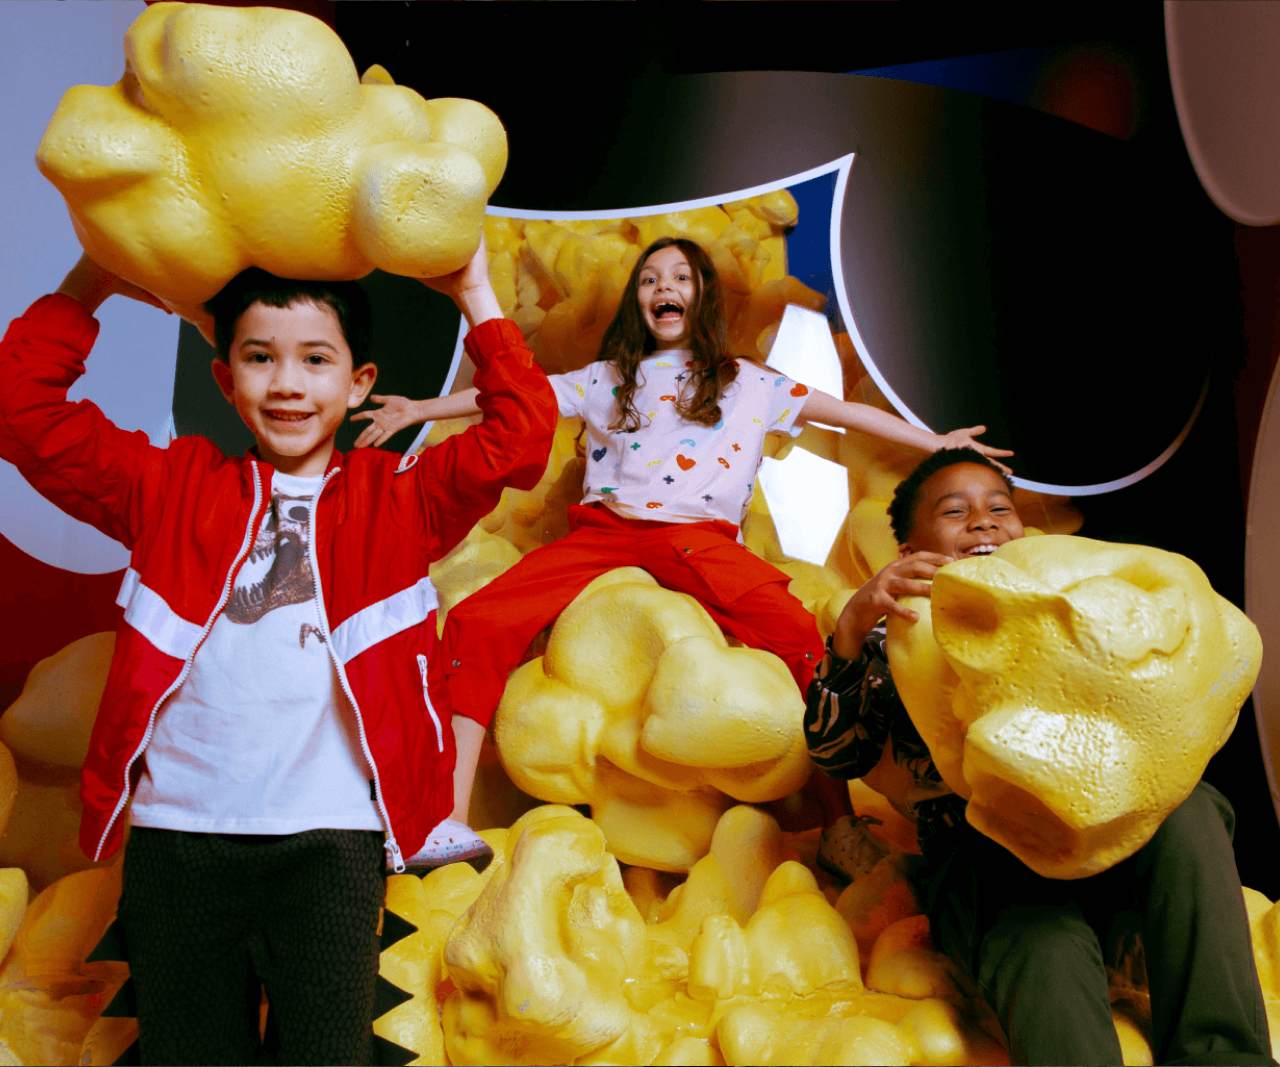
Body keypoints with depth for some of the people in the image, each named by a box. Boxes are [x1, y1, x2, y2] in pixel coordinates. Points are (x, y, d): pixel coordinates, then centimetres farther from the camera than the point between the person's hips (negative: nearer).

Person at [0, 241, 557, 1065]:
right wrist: (87, 289, 11)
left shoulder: (399, 497, 8)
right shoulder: (173, 486, 12)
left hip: (331, 838, -1)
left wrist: (475, 295, 3)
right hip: (178, 834, 2)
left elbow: (522, 437, -1)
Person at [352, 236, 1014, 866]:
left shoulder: (748, 383, 21)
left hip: (698, 536, -1)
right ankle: (450, 818, -24)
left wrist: (936, 443, 16)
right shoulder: (607, 378, 25)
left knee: (796, 635, -31)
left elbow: (842, 411, 20)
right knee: (476, 623, -21)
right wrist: (418, 409, 11)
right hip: (605, 529, 2)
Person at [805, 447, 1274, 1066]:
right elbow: (836, 755, -3)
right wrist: (851, 630, -19)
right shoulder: (897, 634, 14)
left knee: (1185, 808, -28)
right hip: (980, 856, -3)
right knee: (1048, 951, -36)